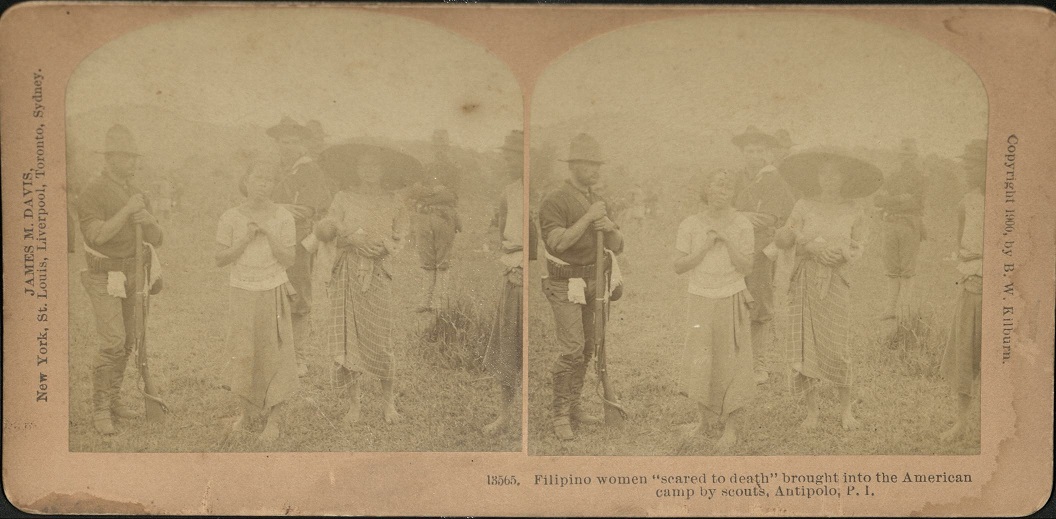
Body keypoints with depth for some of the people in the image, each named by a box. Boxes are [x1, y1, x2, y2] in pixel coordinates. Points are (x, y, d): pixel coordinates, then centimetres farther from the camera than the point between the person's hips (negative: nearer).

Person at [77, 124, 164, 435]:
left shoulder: (137, 195, 8)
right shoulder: (91, 194, -14)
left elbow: (155, 239, 4)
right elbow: (96, 236, -27)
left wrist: (148, 220, -18)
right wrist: (127, 211, -28)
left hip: (134, 276, 7)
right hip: (104, 278, -7)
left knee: (127, 342, 10)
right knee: (112, 344, -15)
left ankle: (112, 400, 24)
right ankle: (100, 411, -6)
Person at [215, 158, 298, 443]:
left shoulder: (283, 218, -7)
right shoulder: (230, 218, -5)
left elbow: (288, 260, -8)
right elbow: (220, 259, -3)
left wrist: (268, 232, -21)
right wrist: (245, 240, -17)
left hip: (273, 292, -1)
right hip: (242, 293, 1)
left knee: (273, 355, 1)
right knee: (242, 353, 8)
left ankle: (272, 419, 13)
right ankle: (246, 410, 29)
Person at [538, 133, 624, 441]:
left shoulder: (598, 203, 10)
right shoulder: (554, 201, -12)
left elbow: (617, 247, 9)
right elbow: (558, 243, -25)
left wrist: (610, 228, -13)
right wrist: (588, 218, -25)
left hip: (593, 285, 7)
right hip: (565, 285, -7)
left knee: (586, 350, 9)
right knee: (572, 350, -14)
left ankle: (573, 407, 21)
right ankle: (561, 417, -6)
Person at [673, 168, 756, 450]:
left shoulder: (742, 225, -5)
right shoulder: (690, 226, -3)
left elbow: (746, 267, -9)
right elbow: (679, 266, -3)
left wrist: (726, 239, -18)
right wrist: (704, 247, -16)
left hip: (732, 300, -1)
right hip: (700, 300, 1)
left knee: (731, 361, 2)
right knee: (699, 360, 7)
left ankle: (731, 427, 13)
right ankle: (702, 414, 30)